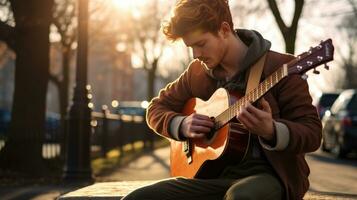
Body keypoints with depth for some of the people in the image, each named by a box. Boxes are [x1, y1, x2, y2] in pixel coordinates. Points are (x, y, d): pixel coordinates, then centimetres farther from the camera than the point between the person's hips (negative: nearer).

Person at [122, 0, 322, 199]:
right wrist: (182, 125, -1)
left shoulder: (280, 68, -7)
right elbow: (157, 107, 21)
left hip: (267, 173, -5)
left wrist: (271, 131, -30)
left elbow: (313, 134, -9)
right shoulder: (197, 72, 9)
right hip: (215, 174, 5)